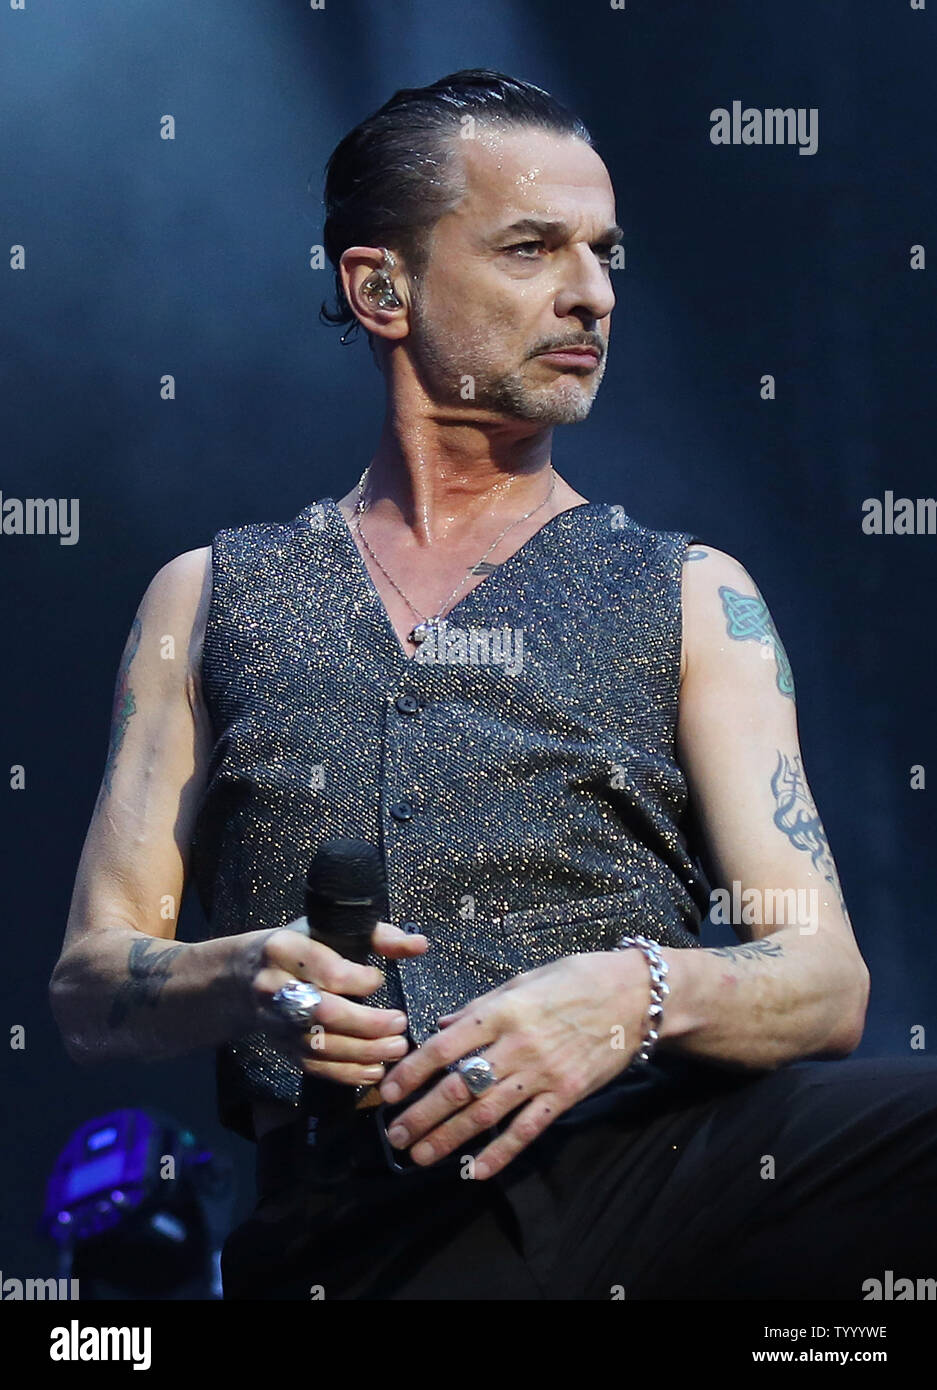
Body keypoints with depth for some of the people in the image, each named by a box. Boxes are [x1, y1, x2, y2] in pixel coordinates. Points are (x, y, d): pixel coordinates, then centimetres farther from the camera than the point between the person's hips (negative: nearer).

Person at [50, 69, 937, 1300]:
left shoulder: (691, 596, 16)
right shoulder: (211, 598, 17)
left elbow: (825, 985, 6)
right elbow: (89, 988, 12)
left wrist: (637, 996, -17)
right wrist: (246, 983, -12)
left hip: (652, 1149, 0)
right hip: (359, 1225, 0)